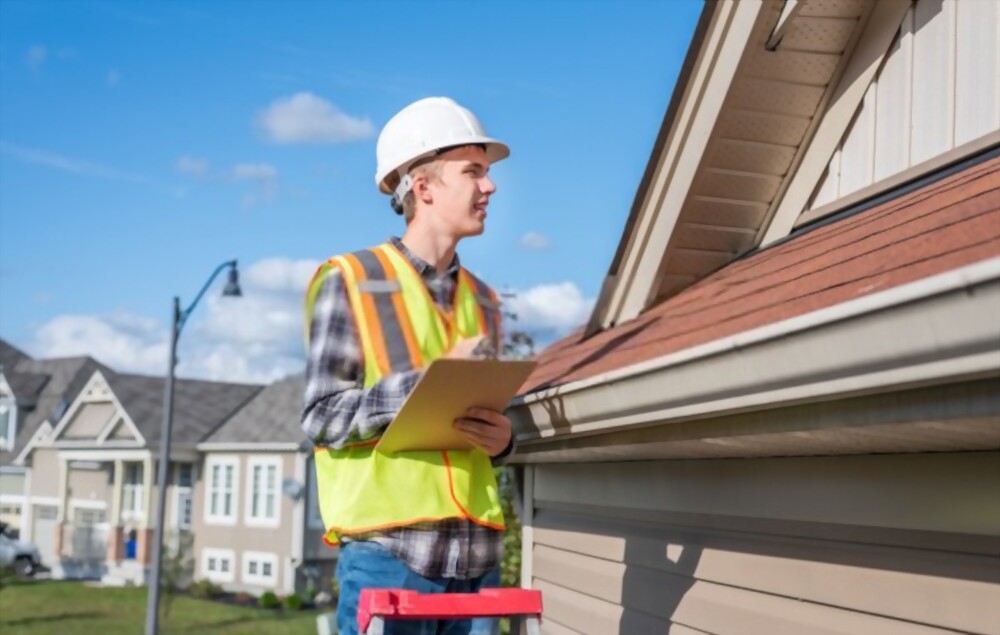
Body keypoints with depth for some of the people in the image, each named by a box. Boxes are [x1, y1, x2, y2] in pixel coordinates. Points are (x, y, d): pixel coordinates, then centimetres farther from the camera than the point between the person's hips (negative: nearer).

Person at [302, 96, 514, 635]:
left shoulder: (481, 300, 18)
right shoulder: (350, 282, 0)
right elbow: (322, 416, -6)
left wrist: (502, 440, -2)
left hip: (476, 554, 5)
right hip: (388, 550, -5)